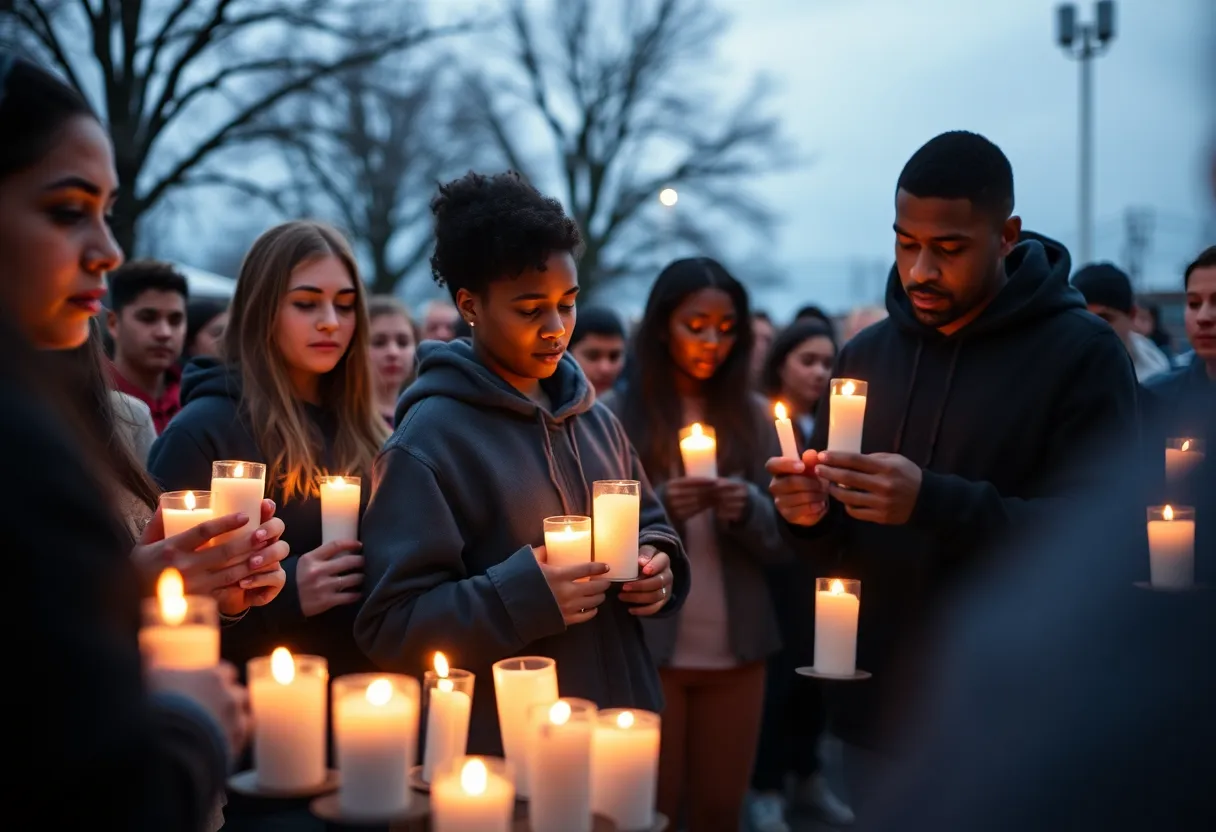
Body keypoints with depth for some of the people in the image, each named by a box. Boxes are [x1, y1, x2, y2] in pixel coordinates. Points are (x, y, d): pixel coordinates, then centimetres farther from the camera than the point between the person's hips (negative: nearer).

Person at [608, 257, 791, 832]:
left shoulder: (753, 416, 4)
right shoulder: (618, 415, -4)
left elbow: (784, 541, 4)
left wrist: (748, 508, -16)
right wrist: (659, 508, -22)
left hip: (736, 647, 3)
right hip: (647, 646, -3)